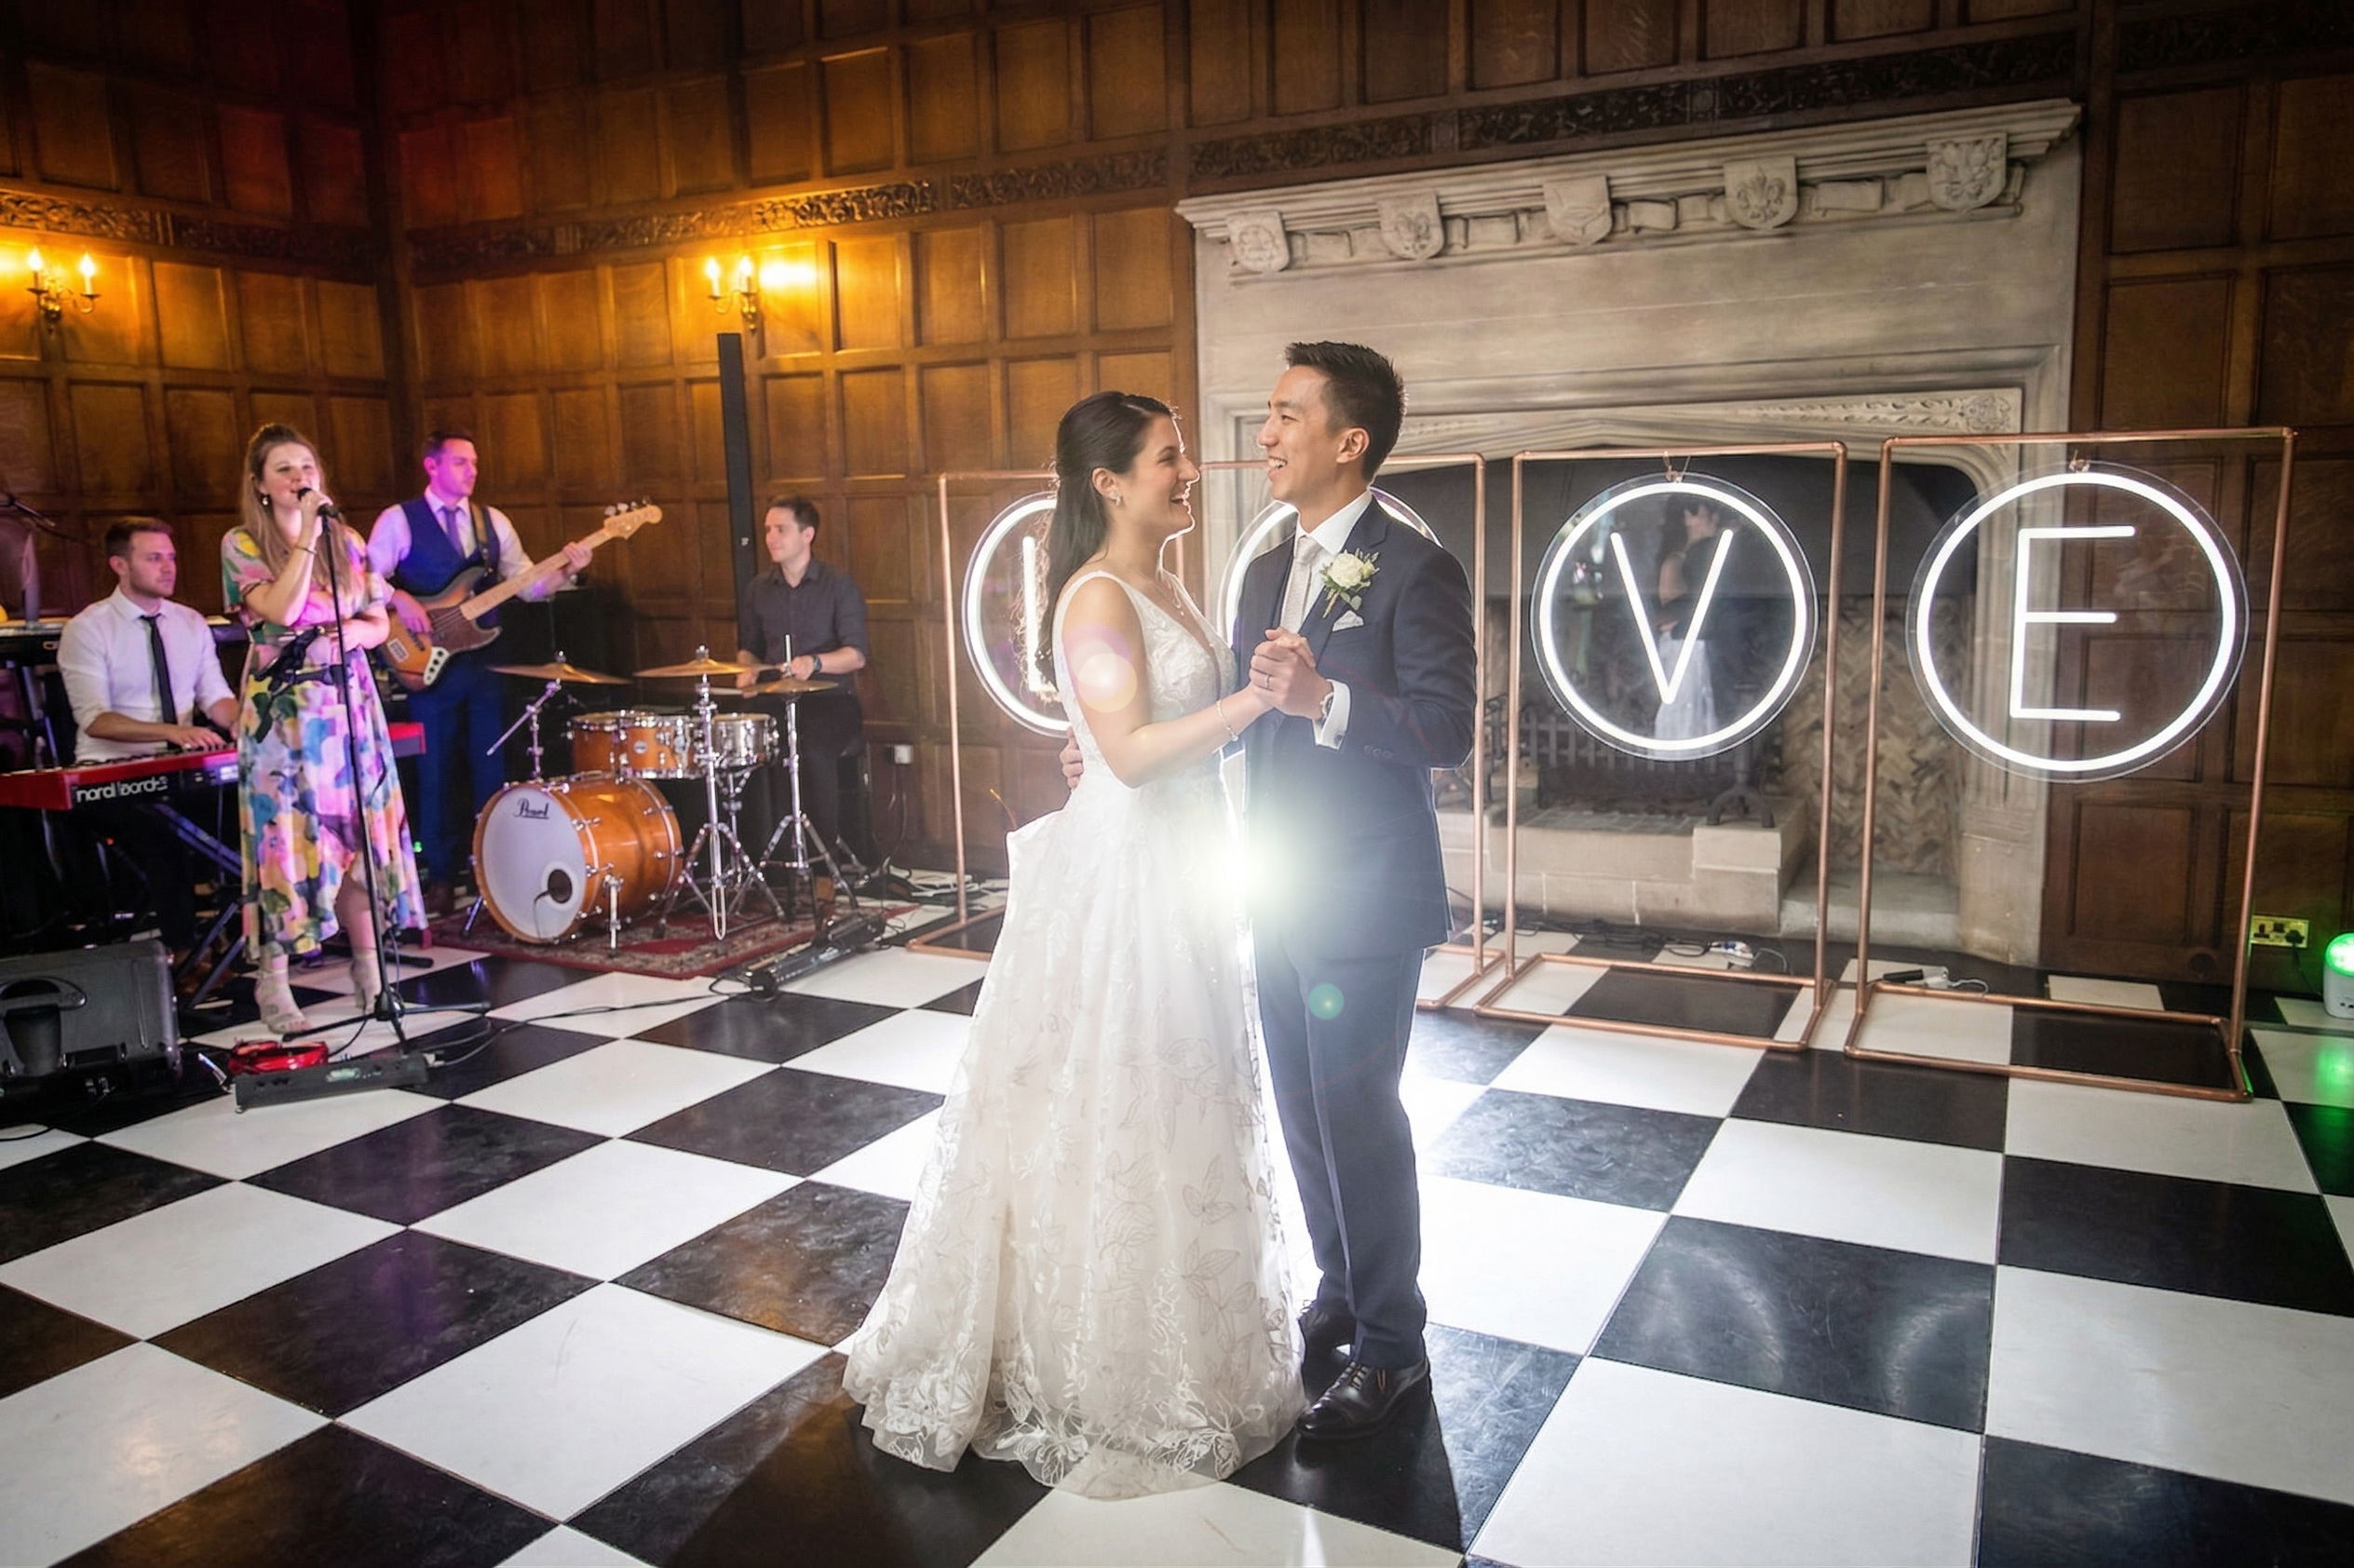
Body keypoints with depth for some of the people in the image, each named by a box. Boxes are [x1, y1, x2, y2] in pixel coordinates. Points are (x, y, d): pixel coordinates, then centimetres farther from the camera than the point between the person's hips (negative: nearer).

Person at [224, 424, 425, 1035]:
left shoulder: (347, 542, 11)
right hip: (282, 707, -4)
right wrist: (307, 533, -15)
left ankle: (368, 972, 11)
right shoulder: (242, 543, 0)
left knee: (359, 833, 3)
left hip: (348, 701, 4)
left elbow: (380, 623, 13)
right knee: (286, 839, -4)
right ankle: (273, 984, 4)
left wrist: (355, 631, -9)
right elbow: (281, 609, -16)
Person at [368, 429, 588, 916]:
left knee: (492, 770, 7)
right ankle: (442, 875, 13)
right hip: (429, 661, -3)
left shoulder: (494, 521, 11)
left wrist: (563, 571, -11)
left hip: (484, 660, 4)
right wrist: (399, 599, -23)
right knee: (437, 771, 3)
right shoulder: (398, 521, -1)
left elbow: (526, 583, 6)